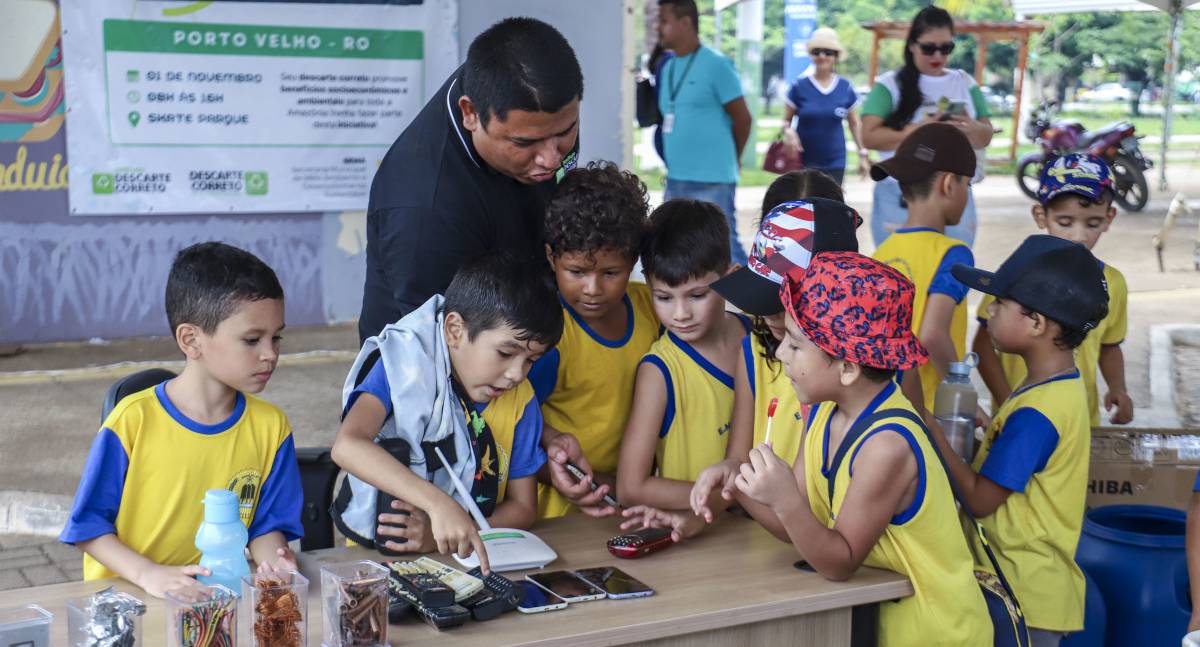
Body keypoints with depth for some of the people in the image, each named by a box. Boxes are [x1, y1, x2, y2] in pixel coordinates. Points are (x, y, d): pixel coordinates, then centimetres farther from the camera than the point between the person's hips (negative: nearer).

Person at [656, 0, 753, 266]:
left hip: (711, 181, -8)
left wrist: (728, 158, 8)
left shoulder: (716, 65, -9)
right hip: (675, 180, 8)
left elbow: (742, 118, -4)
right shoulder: (667, 68, 12)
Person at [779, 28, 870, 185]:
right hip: (804, 161, -2)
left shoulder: (845, 88, 4)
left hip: (835, 162, 2)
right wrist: (789, 132, -20)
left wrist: (863, 154, 8)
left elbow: (854, 124, 12)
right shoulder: (799, 86, -2)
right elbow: (786, 120, 3)